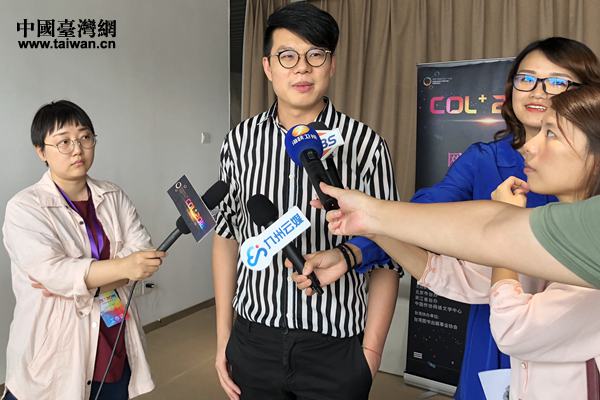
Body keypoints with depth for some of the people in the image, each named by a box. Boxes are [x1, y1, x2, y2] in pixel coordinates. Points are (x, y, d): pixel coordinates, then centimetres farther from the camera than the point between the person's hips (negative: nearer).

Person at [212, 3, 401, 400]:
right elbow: (227, 236, 5)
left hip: (336, 348, -2)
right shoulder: (241, 141, -2)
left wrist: (371, 351, -6)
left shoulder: (366, 145, -11)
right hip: (253, 341, 3)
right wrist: (223, 336, 6)